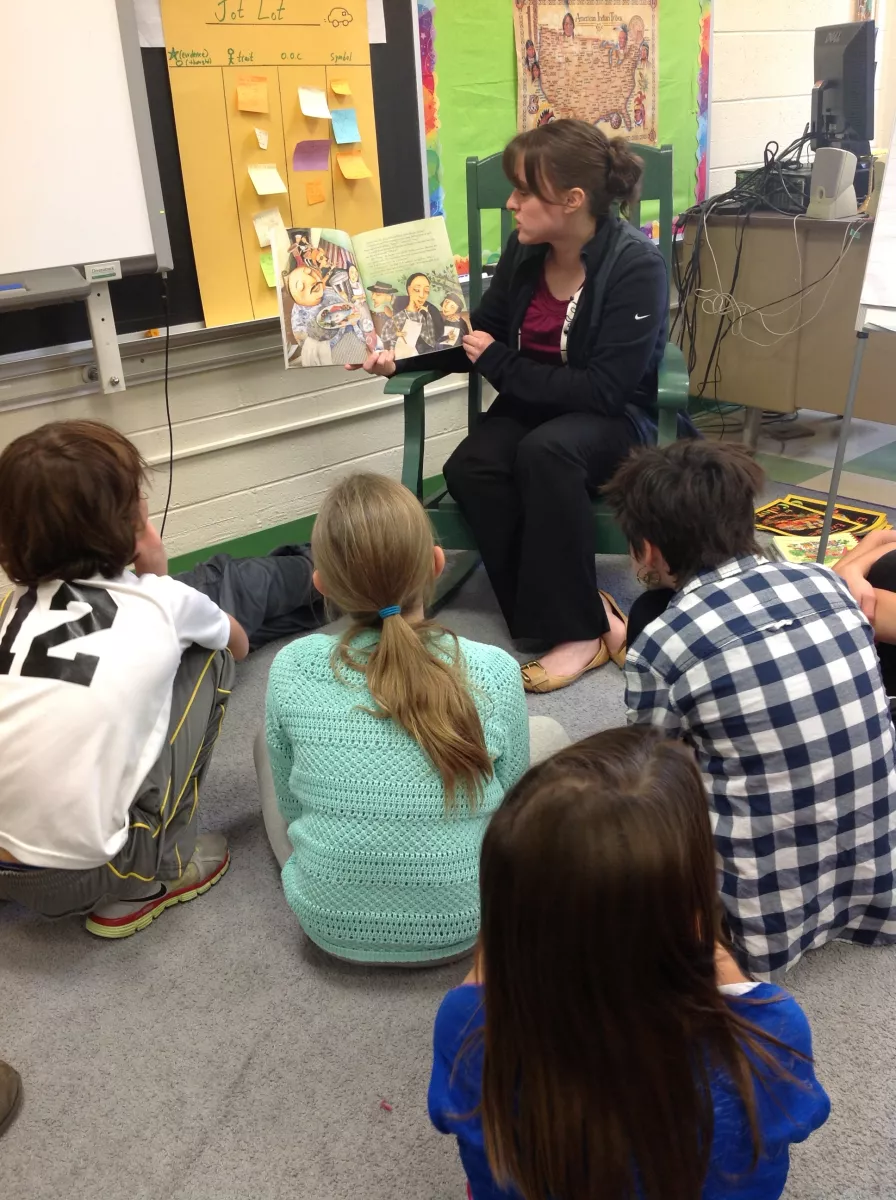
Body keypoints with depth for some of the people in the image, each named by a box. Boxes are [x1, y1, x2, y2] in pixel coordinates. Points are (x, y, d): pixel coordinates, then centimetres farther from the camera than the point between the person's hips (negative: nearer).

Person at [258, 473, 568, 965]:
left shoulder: (290, 670, -18)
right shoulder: (494, 672, -20)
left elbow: (291, 809, -3)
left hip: (330, 928, 1)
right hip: (461, 929, -1)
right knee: (550, 734, 20)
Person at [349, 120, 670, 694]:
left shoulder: (637, 265, -18)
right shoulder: (526, 250, -3)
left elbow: (604, 390, -23)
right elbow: (482, 334, 10)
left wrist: (500, 365, -20)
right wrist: (401, 356, -5)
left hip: (614, 417, -5)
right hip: (534, 405, 5)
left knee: (545, 451, -38)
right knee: (468, 470, -26)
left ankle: (577, 626, -23)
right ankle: (583, 610, -18)